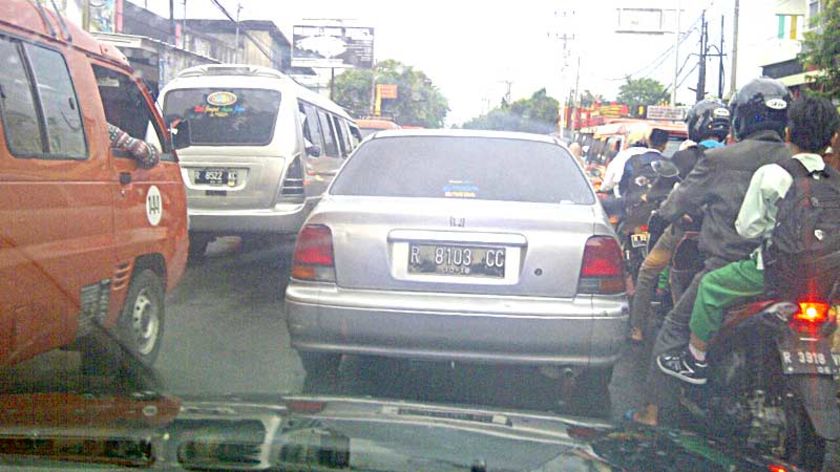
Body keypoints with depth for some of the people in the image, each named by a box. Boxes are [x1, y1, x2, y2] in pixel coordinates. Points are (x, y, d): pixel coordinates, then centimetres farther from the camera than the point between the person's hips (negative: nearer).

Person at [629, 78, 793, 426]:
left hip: (726, 268, -3)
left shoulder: (720, 159, -8)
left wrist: (662, 215, 24)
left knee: (674, 329, 12)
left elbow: (684, 198, 4)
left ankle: (652, 409, 15)